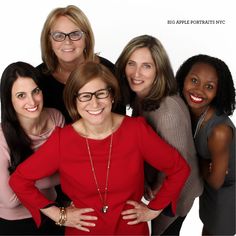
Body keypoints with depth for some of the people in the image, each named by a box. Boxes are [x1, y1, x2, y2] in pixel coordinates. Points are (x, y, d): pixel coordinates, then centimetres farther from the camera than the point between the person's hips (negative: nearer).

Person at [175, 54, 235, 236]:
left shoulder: (219, 131, -39)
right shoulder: (186, 109, -19)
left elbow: (216, 182, -25)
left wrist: (201, 163, -11)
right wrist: (207, 165, -21)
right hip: (208, 181, 5)